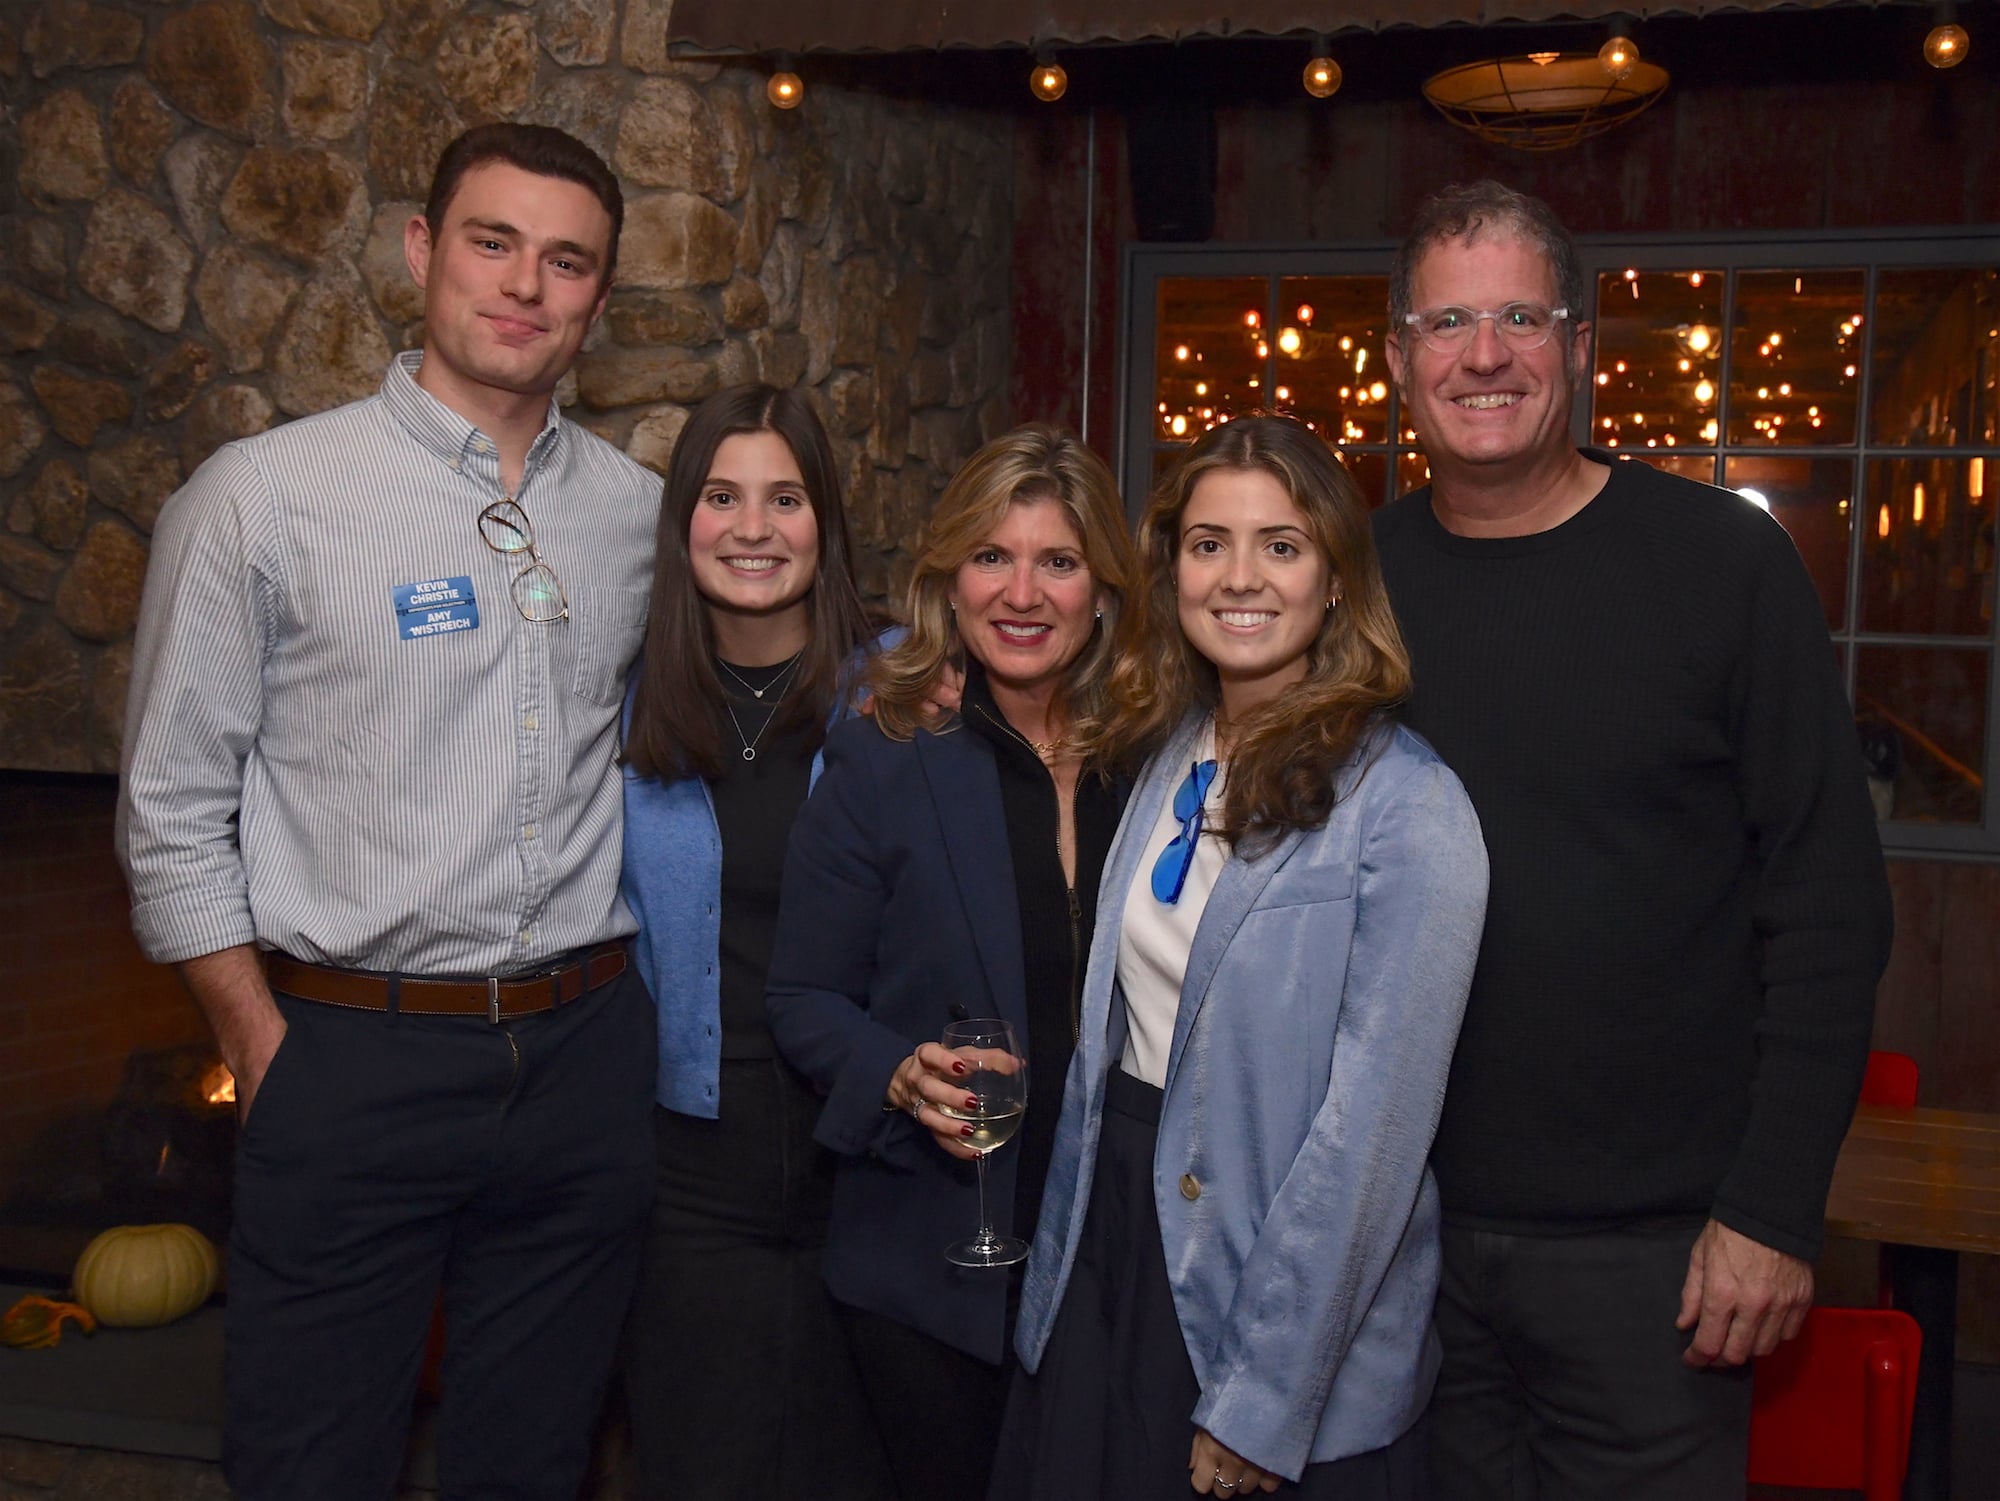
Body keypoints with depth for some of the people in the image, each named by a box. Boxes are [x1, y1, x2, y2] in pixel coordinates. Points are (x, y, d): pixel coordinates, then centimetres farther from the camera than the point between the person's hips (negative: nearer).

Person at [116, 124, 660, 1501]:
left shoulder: (641, 513, 5)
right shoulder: (264, 498, -6)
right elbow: (174, 817, -3)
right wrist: (269, 1057, -5)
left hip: (588, 1057, 4)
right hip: (352, 1062, -3)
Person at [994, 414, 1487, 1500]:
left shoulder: (1407, 808, -17)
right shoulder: (1167, 757, 3)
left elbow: (1372, 1127, -19)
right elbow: (1113, 1033, 9)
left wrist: (1259, 1406, -17)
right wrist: (1060, 1264, 5)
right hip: (1112, 1249, 6)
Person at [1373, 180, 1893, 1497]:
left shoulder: (1723, 561, -7)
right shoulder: (1362, 579, 2)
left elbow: (1831, 906, -7)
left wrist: (1775, 1205, -11)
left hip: (1650, 1243, -3)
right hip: (1405, 1224, 3)